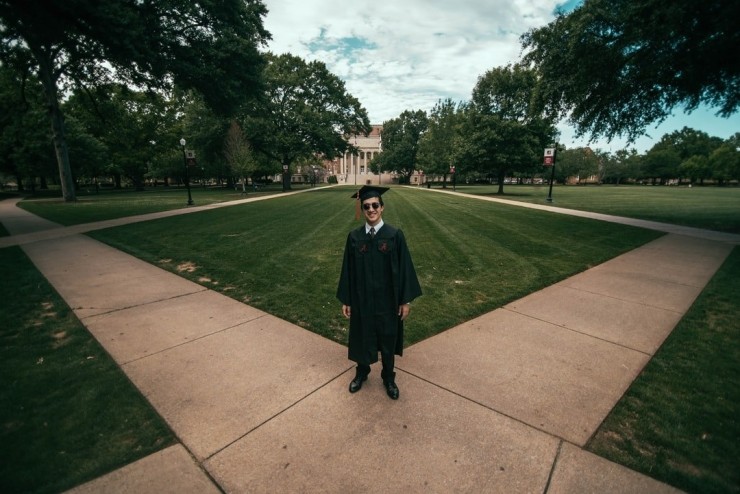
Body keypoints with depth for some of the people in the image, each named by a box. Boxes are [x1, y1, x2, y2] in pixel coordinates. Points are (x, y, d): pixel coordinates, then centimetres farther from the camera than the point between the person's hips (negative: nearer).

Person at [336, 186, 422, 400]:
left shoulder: (395, 235, -10)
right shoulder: (354, 237, -4)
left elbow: (404, 268, -7)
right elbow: (348, 269, 0)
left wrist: (406, 300, -7)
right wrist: (346, 300, 2)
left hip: (387, 299, -1)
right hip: (362, 299, 2)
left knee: (387, 339, 15)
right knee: (362, 337, 18)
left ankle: (388, 378, 40)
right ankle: (361, 372, 44)